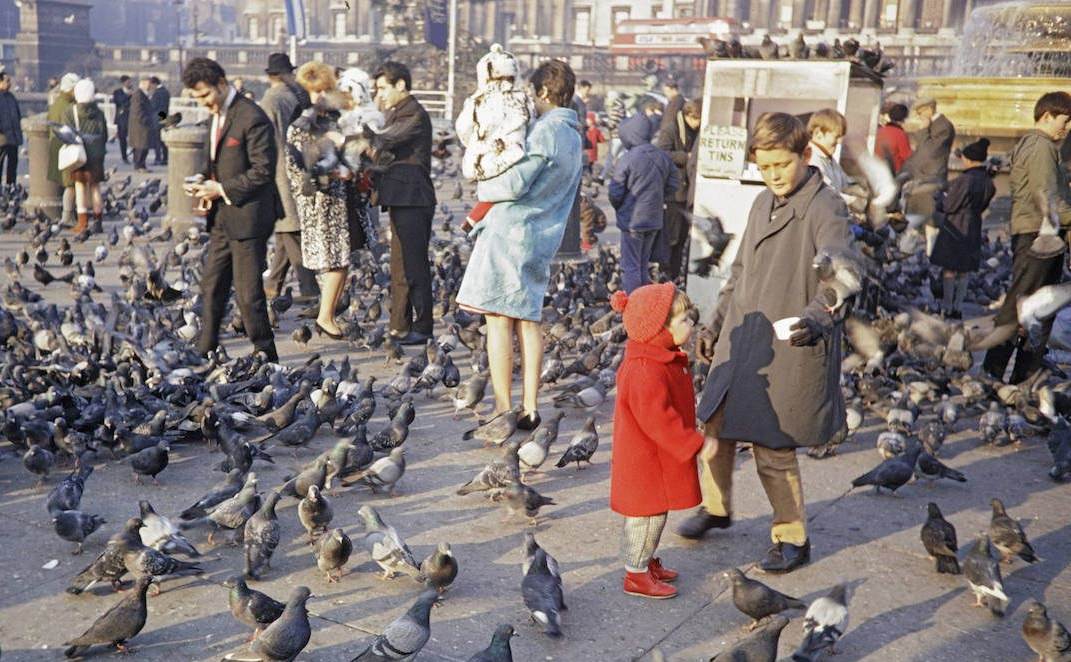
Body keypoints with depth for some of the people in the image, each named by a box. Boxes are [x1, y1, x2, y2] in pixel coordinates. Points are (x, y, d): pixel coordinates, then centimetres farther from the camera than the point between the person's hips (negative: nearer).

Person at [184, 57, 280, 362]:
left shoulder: (252, 118, -16)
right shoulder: (215, 115, 14)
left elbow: (263, 171, -18)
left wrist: (222, 189, -17)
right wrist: (207, 184, 5)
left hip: (248, 217, -9)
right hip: (222, 217, 9)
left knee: (248, 294, -4)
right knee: (211, 287, 14)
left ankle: (266, 358, 8)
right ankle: (205, 353, 25)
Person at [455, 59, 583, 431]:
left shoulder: (546, 130, -14)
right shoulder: (573, 135, 17)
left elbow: (515, 184, -20)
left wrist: (483, 188, 0)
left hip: (511, 233, -9)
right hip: (542, 238, 9)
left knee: (499, 320, -5)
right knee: (529, 320, 12)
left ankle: (503, 410, -4)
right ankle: (530, 408, 15)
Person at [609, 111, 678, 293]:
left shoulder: (627, 160, -17)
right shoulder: (663, 157, 0)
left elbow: (615, 192, -13)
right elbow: (673, 183, 9)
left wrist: (619, 208, 6)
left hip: (632, 220, -6)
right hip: (654, 219, 6)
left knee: (630, 267, 1)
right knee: (644, 266, 17)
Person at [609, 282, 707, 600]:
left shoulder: (663, 360, 7)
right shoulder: (646, 372, -28)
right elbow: (658, 419, -30)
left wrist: (690, 440, 23)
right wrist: (695, 443, -26)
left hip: (658, 456, 10)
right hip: (645, 459, -10)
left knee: (655, 512, 21)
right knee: (646, 515, 2)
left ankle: (647, 561, 37)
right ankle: (636, 575, 14)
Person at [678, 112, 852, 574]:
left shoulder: (826, 210, -12)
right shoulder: (763, 204, 12)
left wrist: (814, 320, -40)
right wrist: (716, 322, 20)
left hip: (789, 351, -7)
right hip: (739, 343, 7)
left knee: (772, 448, -1)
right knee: (715, 428, 14)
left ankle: (792, 539, 19)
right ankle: (715, 507, 37)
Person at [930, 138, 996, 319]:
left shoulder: (964, 180, -21)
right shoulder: (988, 183, 1)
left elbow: (948, 206, -15)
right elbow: (982, 206, 12)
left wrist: (941, 199, 5)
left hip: (954, 229, -6)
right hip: (973, 229, 6)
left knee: (950, 268, 4)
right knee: (965, 270, 12)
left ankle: (947, 306, 10)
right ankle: (958, 306, 17)